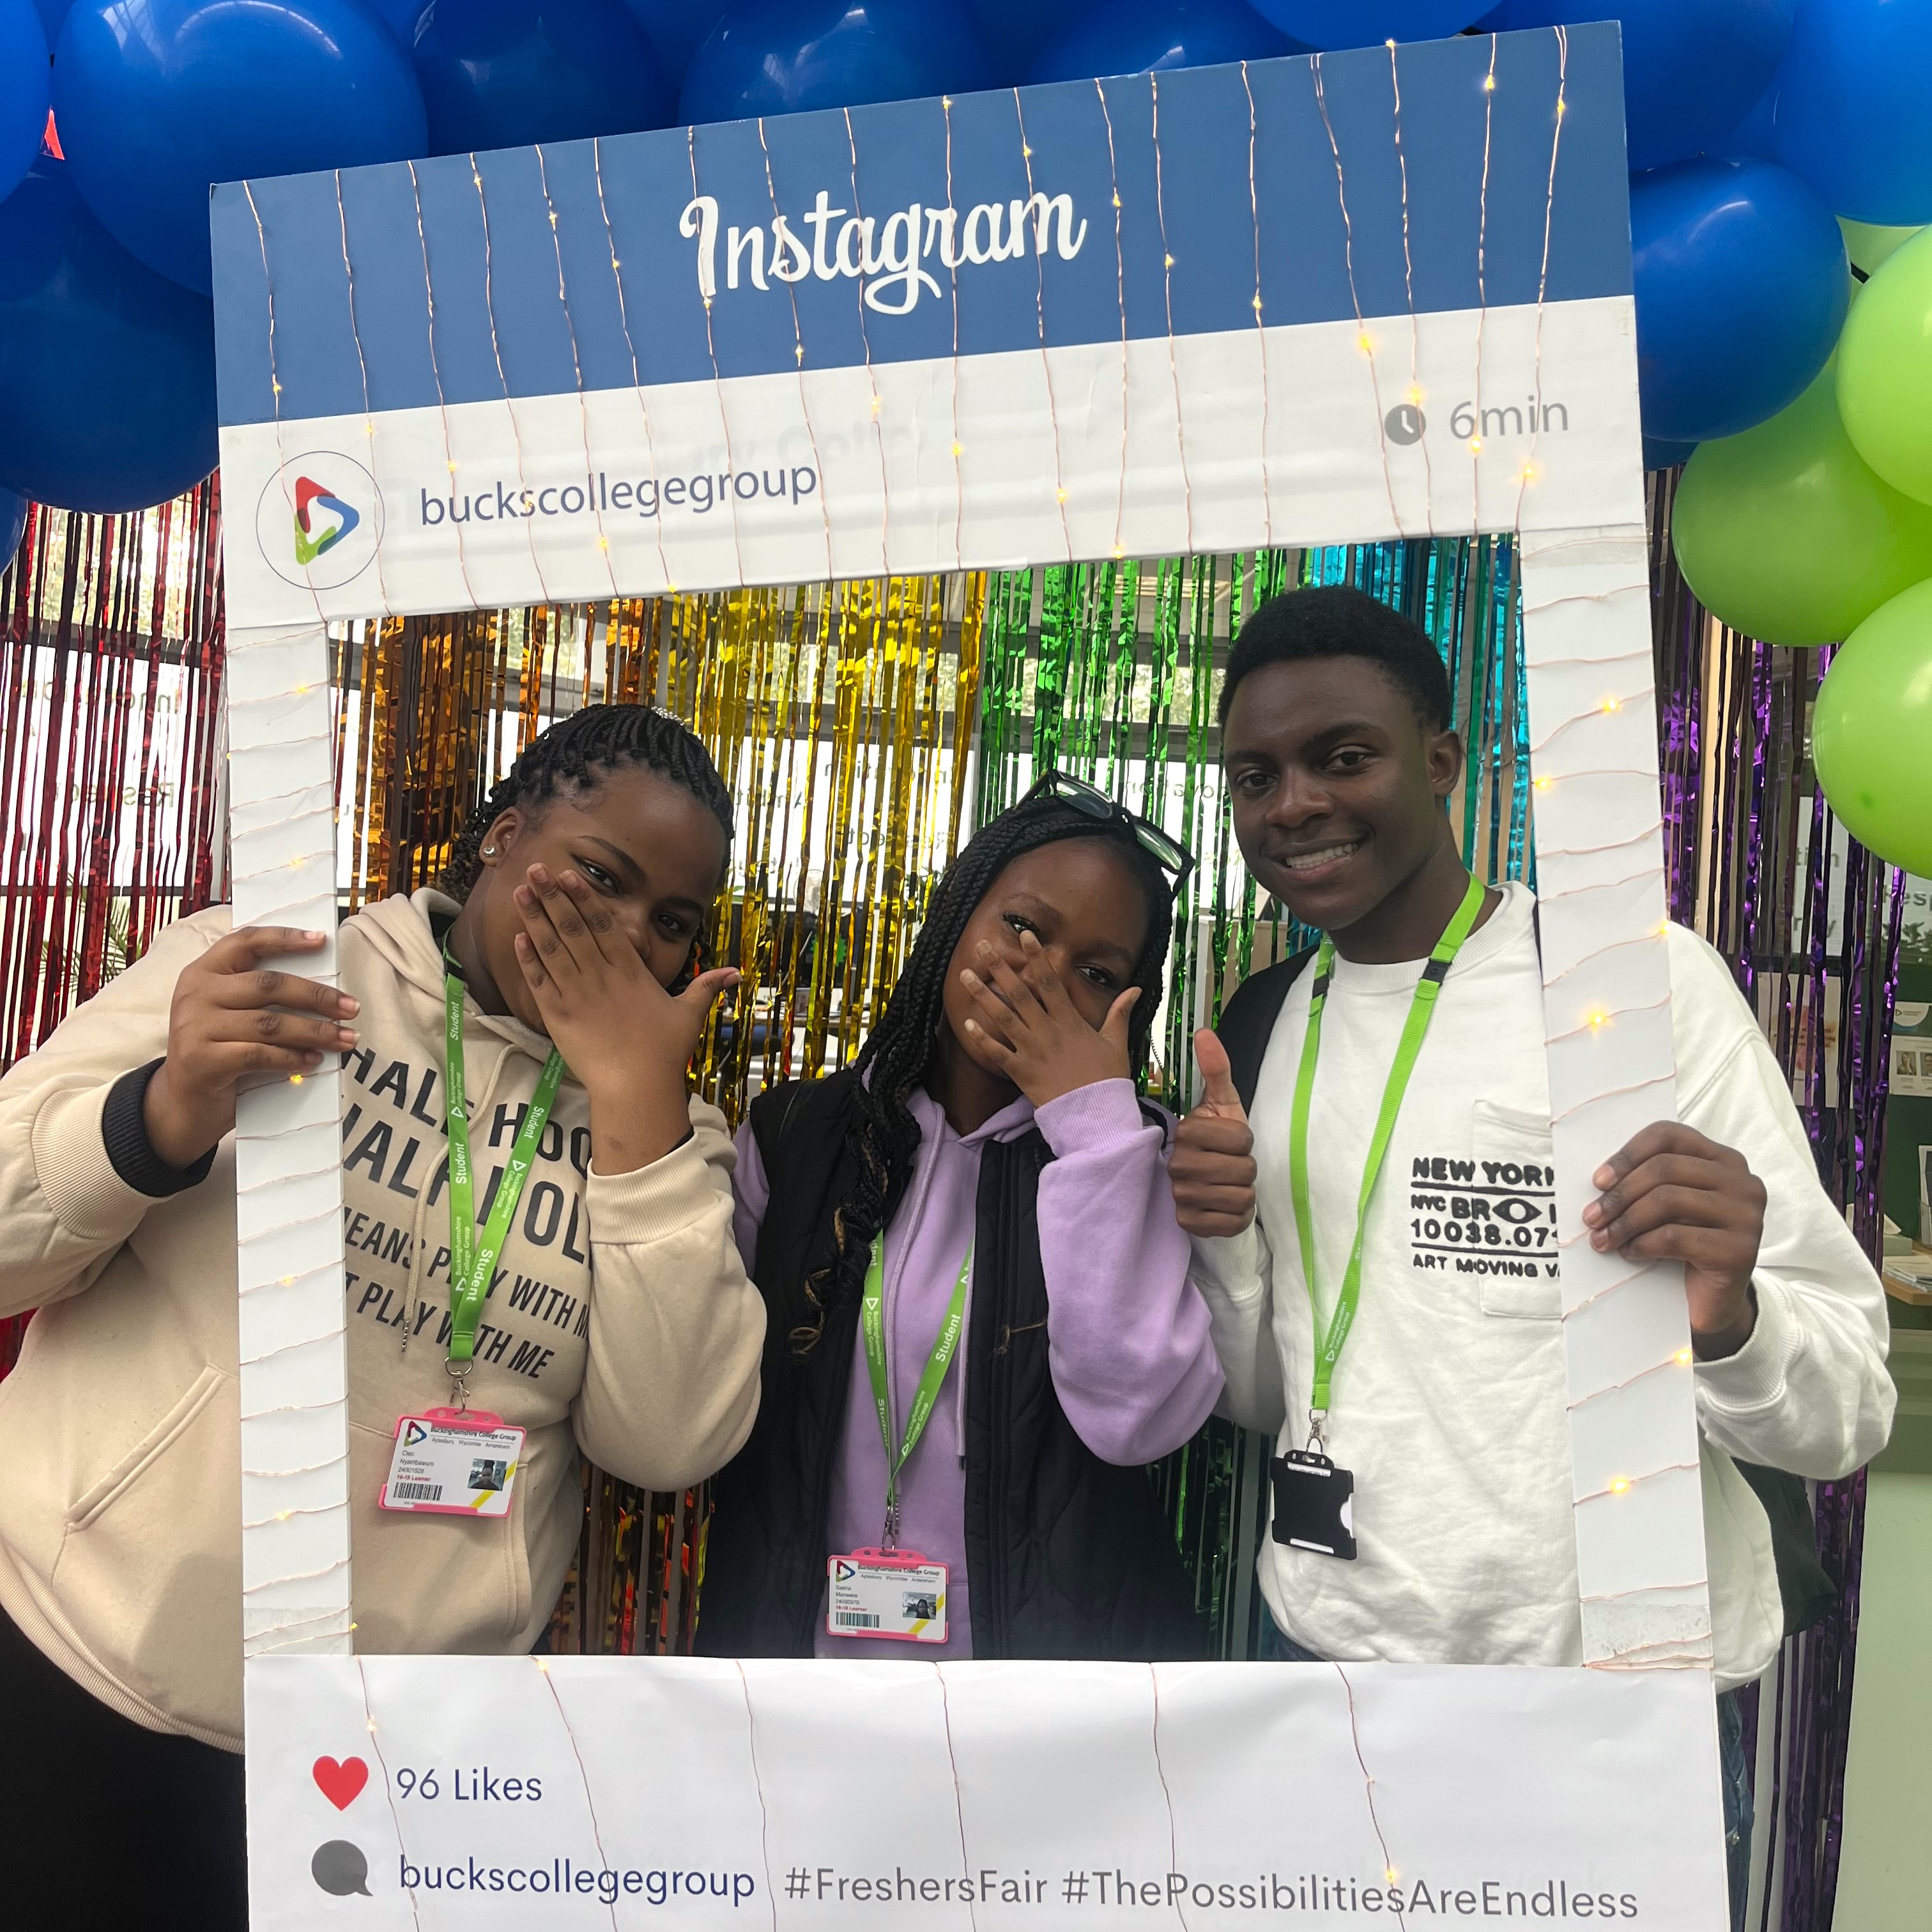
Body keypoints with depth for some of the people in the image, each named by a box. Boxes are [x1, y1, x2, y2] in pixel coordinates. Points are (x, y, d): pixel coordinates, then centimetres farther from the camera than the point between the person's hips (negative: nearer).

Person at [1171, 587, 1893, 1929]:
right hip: (1325, 1648, 4)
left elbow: (1847, 1418, -11)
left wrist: (1728, 1321, -31)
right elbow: (1268, 1400, 8)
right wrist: (1225, 1242, -10)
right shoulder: (1269, 1025, 3)